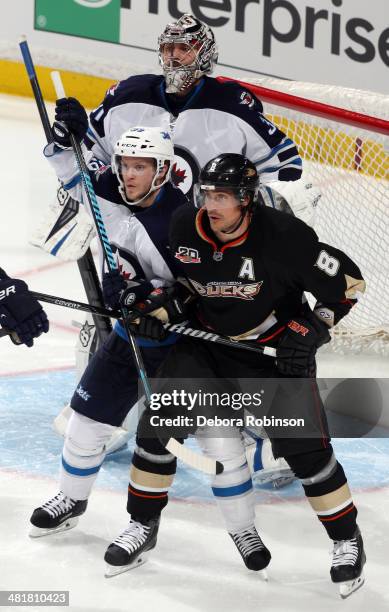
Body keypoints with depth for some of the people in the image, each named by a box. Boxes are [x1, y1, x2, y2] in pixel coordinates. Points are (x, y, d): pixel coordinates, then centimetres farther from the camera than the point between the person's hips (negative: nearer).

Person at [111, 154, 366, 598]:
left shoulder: (283, 236, -26)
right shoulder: (183, 226, -13)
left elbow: (348, 281, -17)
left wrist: (309, 331, -23)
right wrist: (156, 303, -10)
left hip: (276, 349, -4)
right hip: (206, 341, 4)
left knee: (304, 445, -12)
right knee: (159, 419, -6)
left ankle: (347, 539, 8)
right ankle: (143, 525, 13)